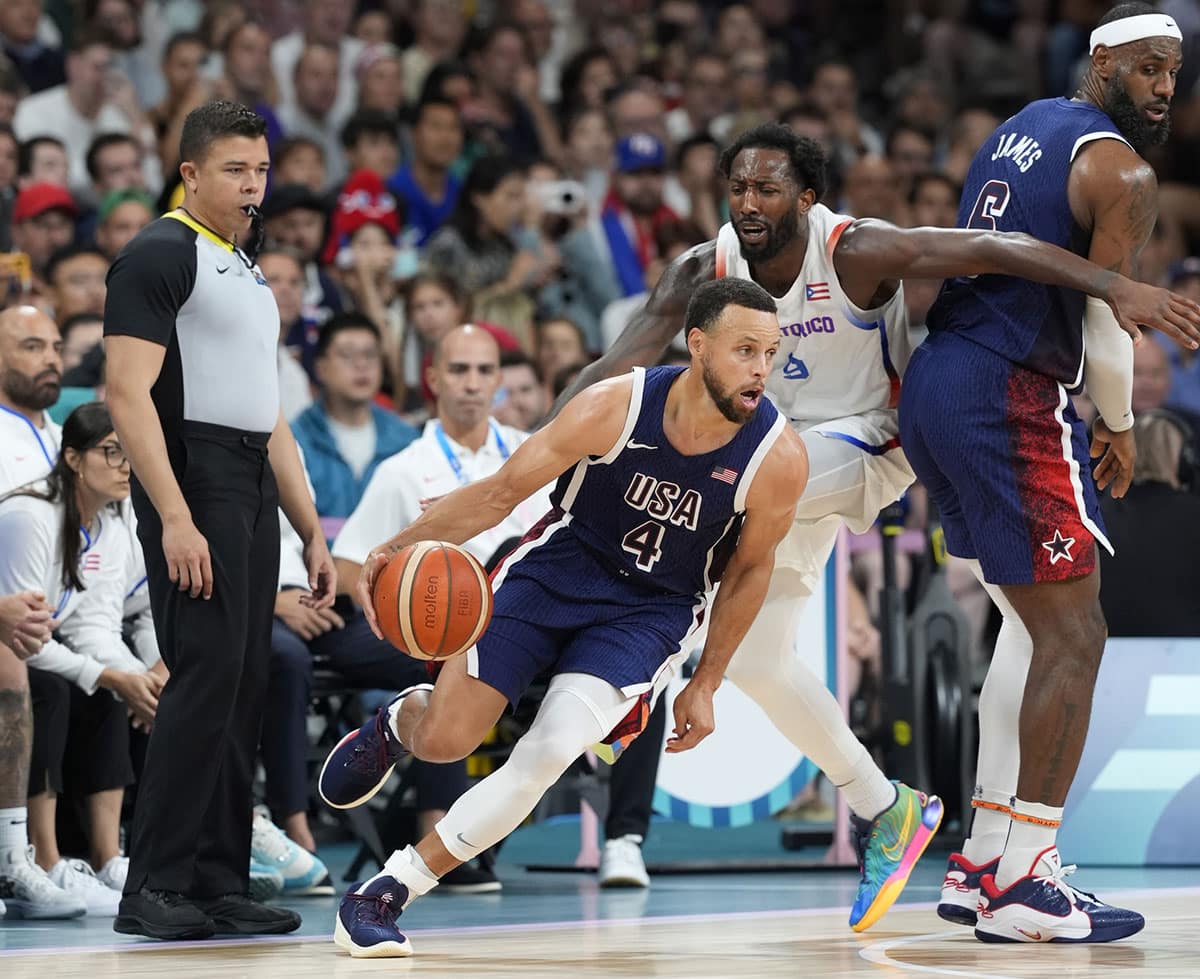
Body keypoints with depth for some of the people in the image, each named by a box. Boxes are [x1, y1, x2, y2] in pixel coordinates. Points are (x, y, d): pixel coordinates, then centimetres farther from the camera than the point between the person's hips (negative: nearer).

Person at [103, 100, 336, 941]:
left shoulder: (250, 274, 22)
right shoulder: (161, 254, -5)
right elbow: (129, 394, -15)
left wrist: (313, 533, 20)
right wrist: (174, 518, -23)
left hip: (253, 492, 9)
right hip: (193, 480, -9)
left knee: (244, 690, 7)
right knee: (206, 678, -14)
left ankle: (219, 884, 10)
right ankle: (153, 890, -11)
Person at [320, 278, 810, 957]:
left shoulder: (779, 458, -20)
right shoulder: (614, 408, -23)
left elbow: (749, 568, -1)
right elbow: (501, 491, -14)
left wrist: (706, 685, 4)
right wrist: (405, 545, -28)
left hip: (653, 611, 0)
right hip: (559, 566, 0)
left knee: (551, 753, -21)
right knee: (444, 740, -6)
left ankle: (387, 894, -8)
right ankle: (399, 721, 36)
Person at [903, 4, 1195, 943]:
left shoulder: (1024, 125, 18)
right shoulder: (1122, 172, -9)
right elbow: (1105, 334, -12)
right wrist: (1119, 428, 7)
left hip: (932, 384, 9)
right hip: (1008, 399, -9)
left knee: (1034, 620, 19)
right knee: (1072, 637, -4)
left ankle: (984, 862, 19)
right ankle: (1025, 884, -7)